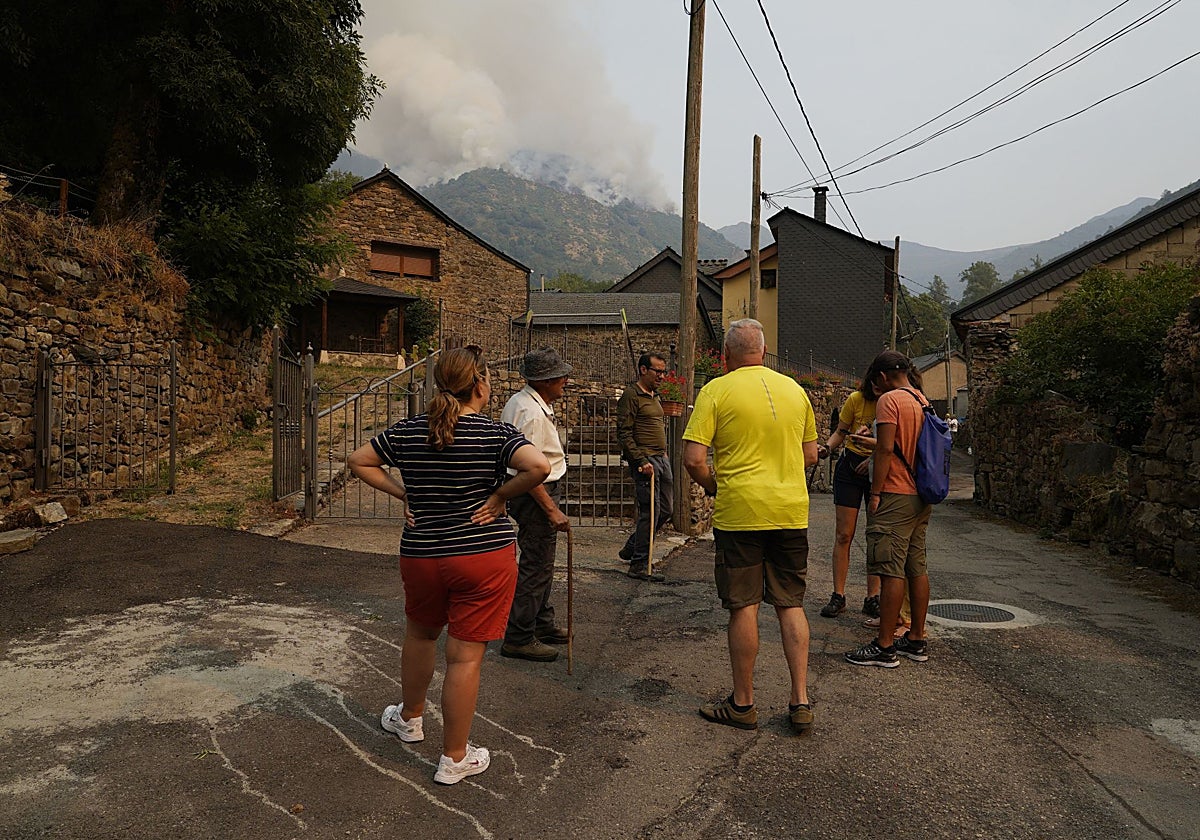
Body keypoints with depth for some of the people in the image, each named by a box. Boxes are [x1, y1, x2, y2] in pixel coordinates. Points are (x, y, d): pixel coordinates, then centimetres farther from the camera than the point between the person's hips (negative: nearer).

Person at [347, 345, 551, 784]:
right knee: (465, 657, 6)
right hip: (484, 556, -4)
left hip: (421, 556, 4)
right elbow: (539, 466, -27)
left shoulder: (407, 432, -1)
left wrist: (402, 492, 6)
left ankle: (410, 718, 49)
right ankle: (454, 759, 20)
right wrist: (500, 495, -13)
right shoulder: (496, 434, -13)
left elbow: (358, 460, 8)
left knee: (420, 635, 27)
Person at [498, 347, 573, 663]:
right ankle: (518, 638, 7)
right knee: (536, 567, -3)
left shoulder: (520, 401, 10)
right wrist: (552, 509, -25)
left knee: (540, 564, 20)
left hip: (533, 492, 11)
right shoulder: (532, 414, -24)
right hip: (535, 495, -11)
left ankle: (543, 625, 33)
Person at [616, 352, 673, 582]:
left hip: (661, 459, 9)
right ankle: (639, 565, 2)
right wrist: (641, 461, -19)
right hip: (645, 461, -9)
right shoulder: (631, 395, -8)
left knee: (666, 510, 11)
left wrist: (664, 455, 18)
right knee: (650, 511, -9)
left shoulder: (655, 396, 20)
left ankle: (631, 548, 26)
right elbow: (624, 434, -14)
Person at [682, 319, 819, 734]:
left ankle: (743, 704, 16)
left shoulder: (717, 390, -5)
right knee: (791, 605, 13)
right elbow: (811, 455, 15)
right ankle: (801, 702, 15)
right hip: (791, 512, 4)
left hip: (740, 512, -4)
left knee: (744, 608, 4)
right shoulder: (794, 389, 9)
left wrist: (715, 488, 5)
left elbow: (693, 458, -12)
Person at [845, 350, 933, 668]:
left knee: (891, 571, -6)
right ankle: (917, 640, 20)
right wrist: (870, 451, 28)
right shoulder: (923, 401, 15)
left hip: (895, 497, -9)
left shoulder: (889, 400, -11)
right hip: (921, 497, 9)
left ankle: (885, 647, -1)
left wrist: (875, 493, -13)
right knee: (917, 568, 12)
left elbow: (885, 449, -17)